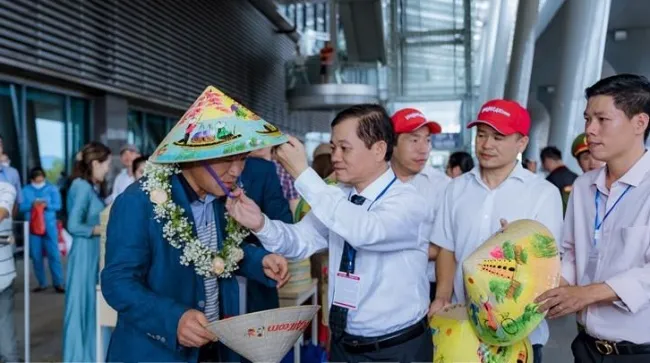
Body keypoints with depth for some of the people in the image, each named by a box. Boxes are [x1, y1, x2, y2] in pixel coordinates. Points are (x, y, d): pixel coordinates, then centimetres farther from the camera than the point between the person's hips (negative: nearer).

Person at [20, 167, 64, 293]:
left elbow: (58, 205, -4)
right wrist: (32, 204, -20)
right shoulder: (26, 190, 9)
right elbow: (21, 207, -1)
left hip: (49, 226, -2)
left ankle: (58, 283, 0)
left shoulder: (52, 189, 5)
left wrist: (47, 205, -23)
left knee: (54, 254, -4)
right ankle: (42, 283, 15)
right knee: (36, 256, 4)